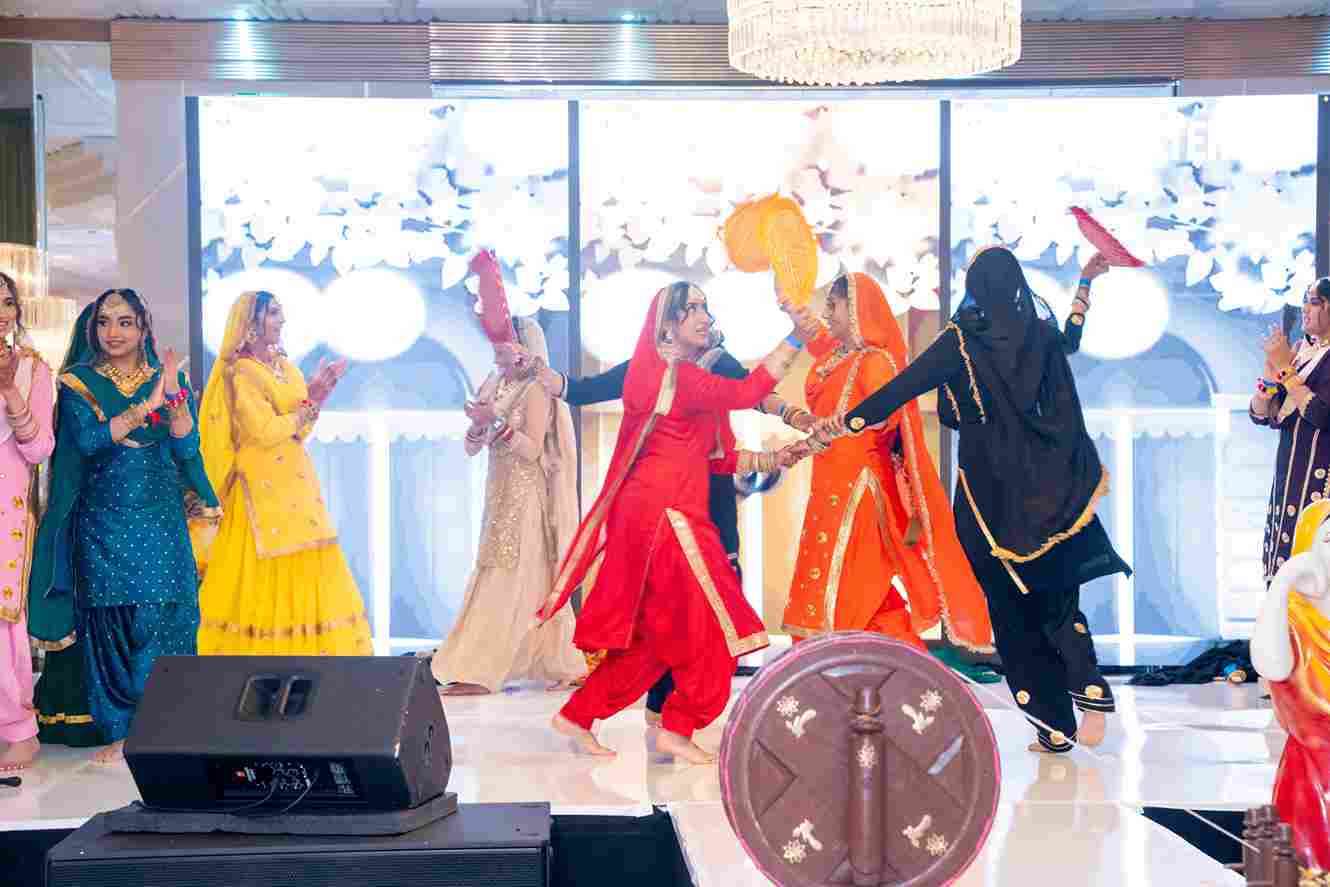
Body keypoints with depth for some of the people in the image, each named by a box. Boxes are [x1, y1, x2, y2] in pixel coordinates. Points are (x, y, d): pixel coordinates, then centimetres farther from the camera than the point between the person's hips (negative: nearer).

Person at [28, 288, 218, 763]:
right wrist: (147, 406, -20)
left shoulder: (168, 379, 7)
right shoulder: (78, 385, 3)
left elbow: (187, 445, -3)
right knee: (112, 620, -3)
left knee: (165, 617, -4)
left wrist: (174, 396, -17)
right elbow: (88, 440, -13)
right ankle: (118, 728, 7)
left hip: (161, 520, 1)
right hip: (105, 523, -1)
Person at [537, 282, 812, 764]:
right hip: (660, 514, -10)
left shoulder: (688, 378, 19)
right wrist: (796, 337, -17)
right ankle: (677, 728, 10)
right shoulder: (665, 372, -12)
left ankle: (577, 715, 21)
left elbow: (714, 456, 19)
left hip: (676, 516, 10)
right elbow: (746, 394, -19)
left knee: (650, 637, 14)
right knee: (709, 629, -1)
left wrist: (771, 460, 12)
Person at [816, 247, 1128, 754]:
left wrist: (848, 422, -4)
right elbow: (1070, 340, 26)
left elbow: (905, 386, -10)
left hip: (990, 490, -3)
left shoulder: (961, 339, -8)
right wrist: (1085, 284, 37)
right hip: (1046, 487, 3)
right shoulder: (1039, 331, 3)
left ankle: (1054, 726, 5)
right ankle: (1089, 691, -9)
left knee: (1011, 605, 6)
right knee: (1056, 596, 14)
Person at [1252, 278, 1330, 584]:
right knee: (1283, 566, 5)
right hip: (1289, 473, 7)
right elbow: (1261, 415, 11)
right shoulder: (1300, 351, 13)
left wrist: (1285, 369, -14)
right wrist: (1271, 370, -5)